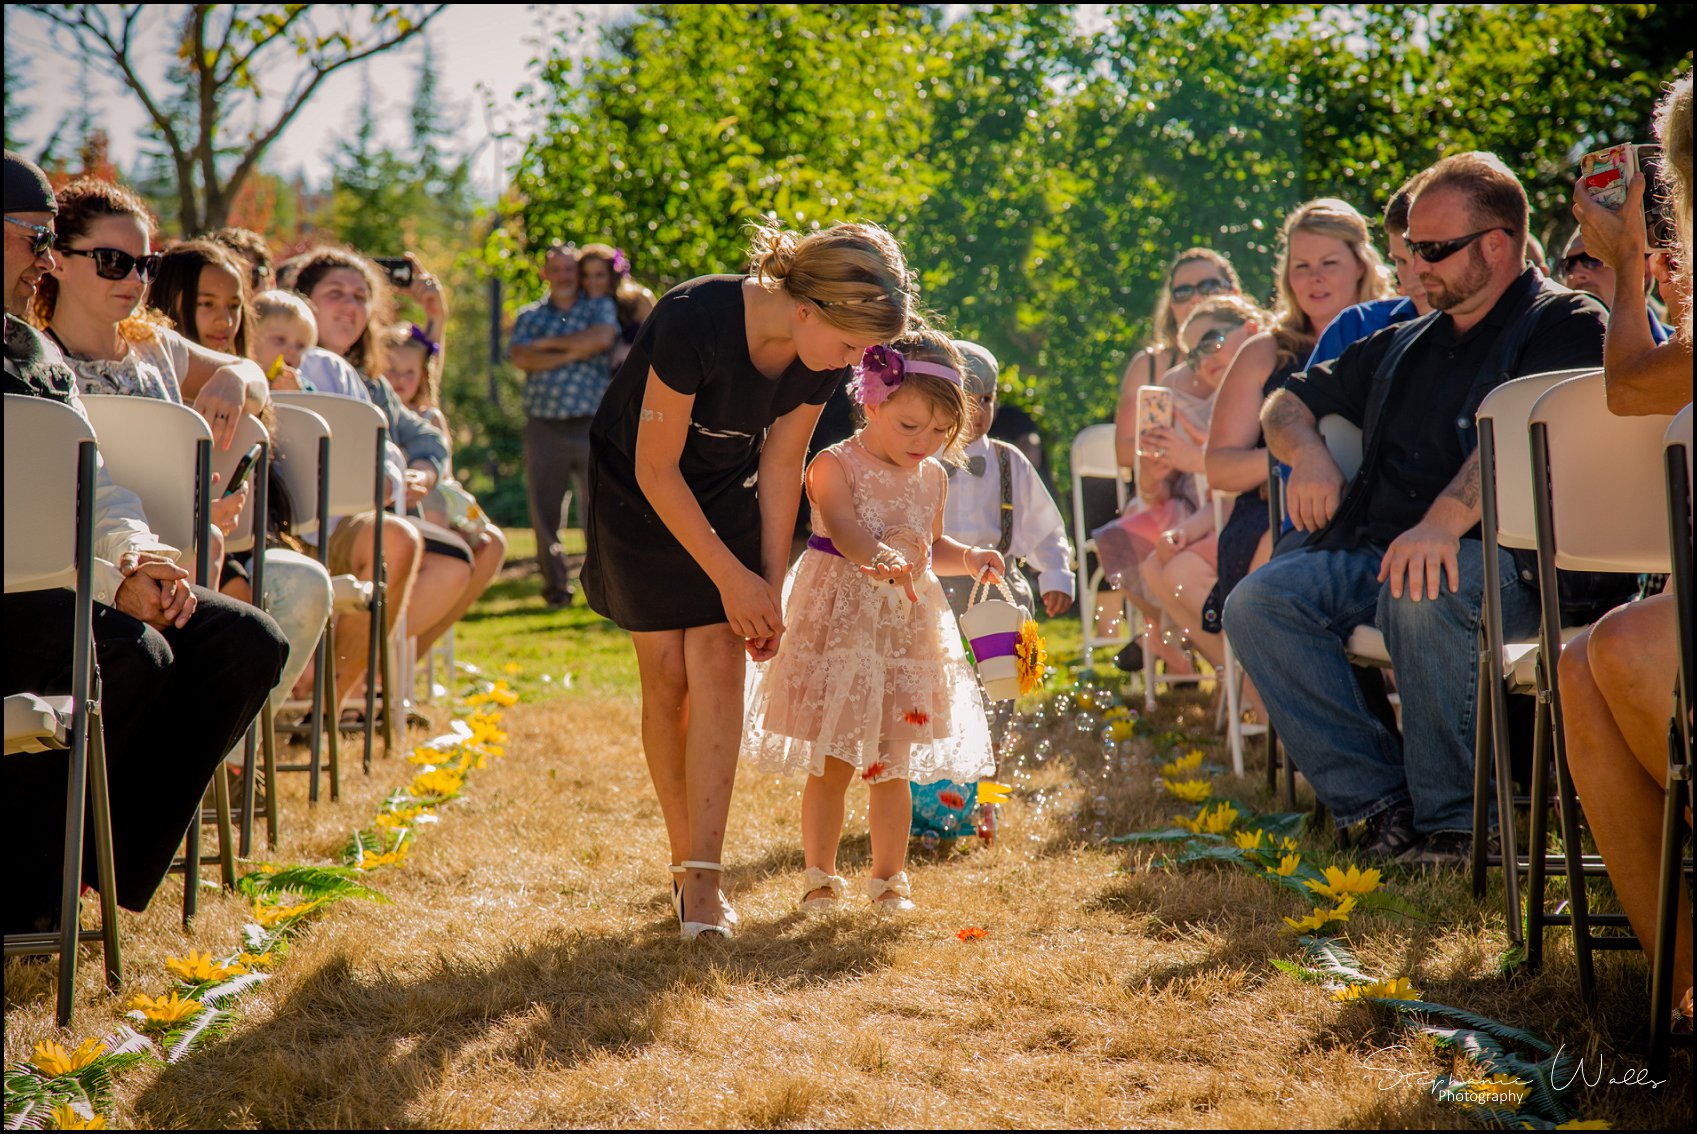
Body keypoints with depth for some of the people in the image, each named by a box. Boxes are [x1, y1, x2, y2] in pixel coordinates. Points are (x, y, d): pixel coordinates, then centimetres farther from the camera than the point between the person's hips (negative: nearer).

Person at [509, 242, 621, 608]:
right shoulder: (530, 316, 14)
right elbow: (521, 358, -4)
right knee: (545, 511, 1)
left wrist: (550, 344, -3)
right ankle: (556, 585, 10)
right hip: (543, 424, 2)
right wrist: (574, 353, -8)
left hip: (591, 423, -2)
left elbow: (601, 338, -12)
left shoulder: (600, 307, 10)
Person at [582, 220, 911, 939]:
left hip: (727, 490, 4)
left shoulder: (825, 357, -18)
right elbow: (656, 468, -26)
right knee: (667, 673, -6)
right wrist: (732, 577, -22)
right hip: (638, 488, -4)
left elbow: (781, 464, -4)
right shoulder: (695, 320, -35)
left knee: (718, 662, -11)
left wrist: (770, 588, -5)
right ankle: (683, 860, 9)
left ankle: (702, 880, -15)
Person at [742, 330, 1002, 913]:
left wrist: (969, 558, 5)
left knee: (893, 767, 9)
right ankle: (820, 876, 16)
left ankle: (889, 878, 20)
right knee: (830, 766, 2)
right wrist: (883, 558, -48)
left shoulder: (932, 478, 9)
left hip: (907, 631, 5)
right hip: (838, 626, -5)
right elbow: (847, 533, -28)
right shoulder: (833, 466, -11)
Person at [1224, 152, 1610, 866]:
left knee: (1423, 594, -40)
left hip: (1495, 554, -7)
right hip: (1375, 552, 7)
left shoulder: (1564, 323, 2)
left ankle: (1452, 823, -25)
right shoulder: (1405, 346, 26)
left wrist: (1445, 520, -34)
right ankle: (1381, 805, -22)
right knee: (1257, 602, -19)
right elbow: (1286, 404, 35)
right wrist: (1307, 450, 10)